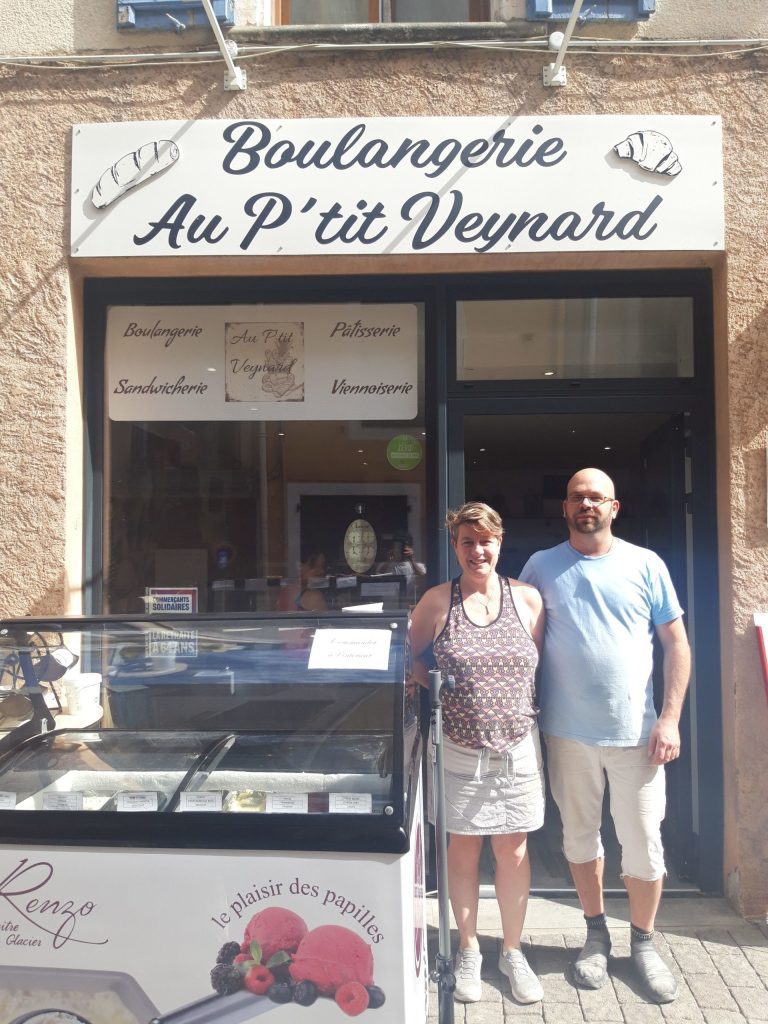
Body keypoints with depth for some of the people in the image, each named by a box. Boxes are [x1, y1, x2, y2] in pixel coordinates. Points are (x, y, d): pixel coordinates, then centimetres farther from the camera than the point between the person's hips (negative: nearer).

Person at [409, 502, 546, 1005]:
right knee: (463, 849, 12)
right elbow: (413, 660, 5)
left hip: (518, 746, 1)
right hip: (459, 749, -1)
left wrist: (525, 703, -3)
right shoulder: (436, 601, -4)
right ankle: (469, 951, 33)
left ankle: (513, 951, 32)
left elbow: (541, 664, 6)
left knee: (514, 849, 11)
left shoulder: (528, 598, -2)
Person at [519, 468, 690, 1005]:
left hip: (635, 733, -1)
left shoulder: (644, 564, -3)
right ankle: (596, 933, 37)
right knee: (580, 838, 16)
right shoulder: (541, 567, 1)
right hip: (568, 732, 1)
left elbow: (677, 643, -1)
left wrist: (670, 718, -8)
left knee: (644, 845, 7)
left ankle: (643, 942, 31)